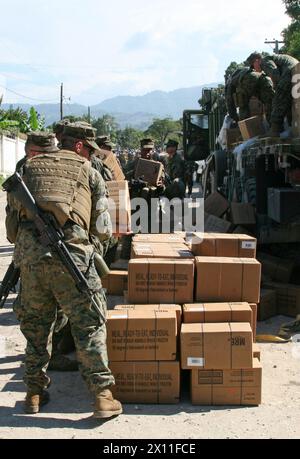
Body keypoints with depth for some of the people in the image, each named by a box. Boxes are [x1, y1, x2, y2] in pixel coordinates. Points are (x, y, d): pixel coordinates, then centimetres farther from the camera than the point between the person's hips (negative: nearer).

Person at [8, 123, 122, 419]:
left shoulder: (31, 167, 19)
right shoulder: (89, 173, 11)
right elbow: (103, 230, 9)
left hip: (29, 252, 4)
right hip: (70, 253, -3)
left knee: (35, 324, 18)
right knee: (88, 324, 5)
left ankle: (35, 392, 26)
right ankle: (102, 395, 6)